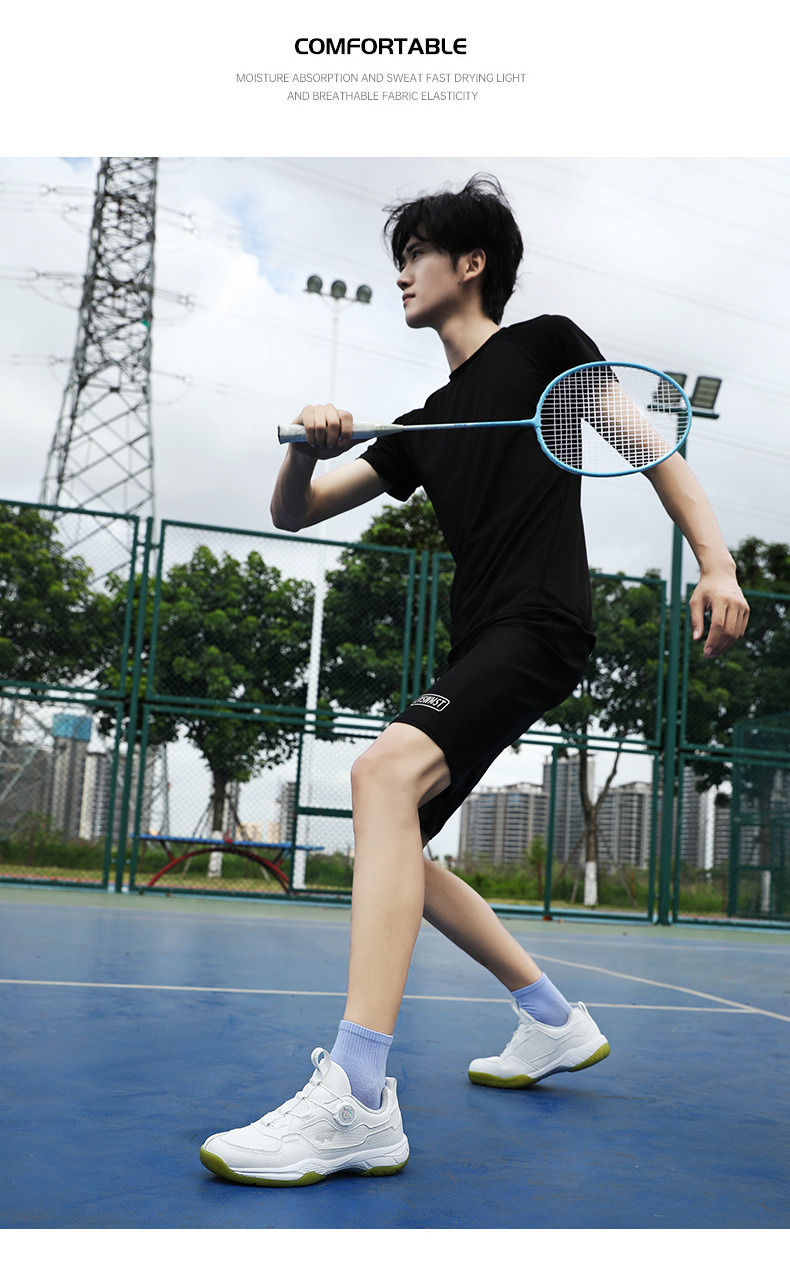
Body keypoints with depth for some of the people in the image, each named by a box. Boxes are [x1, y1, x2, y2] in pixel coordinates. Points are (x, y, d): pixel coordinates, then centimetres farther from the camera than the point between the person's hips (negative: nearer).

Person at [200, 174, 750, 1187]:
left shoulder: (544, 345, 7)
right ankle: (555, 1022, 22)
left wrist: (715, 561, -10)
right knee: (389, 844, 9)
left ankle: (356, 1101, -38)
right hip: (477, 647, 9)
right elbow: (291, 514, 20)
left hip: (540, 626, -9)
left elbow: (650, 448, 3)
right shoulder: (424, 425, 23)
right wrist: (307, 447, -3)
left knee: (386, 771, -31)